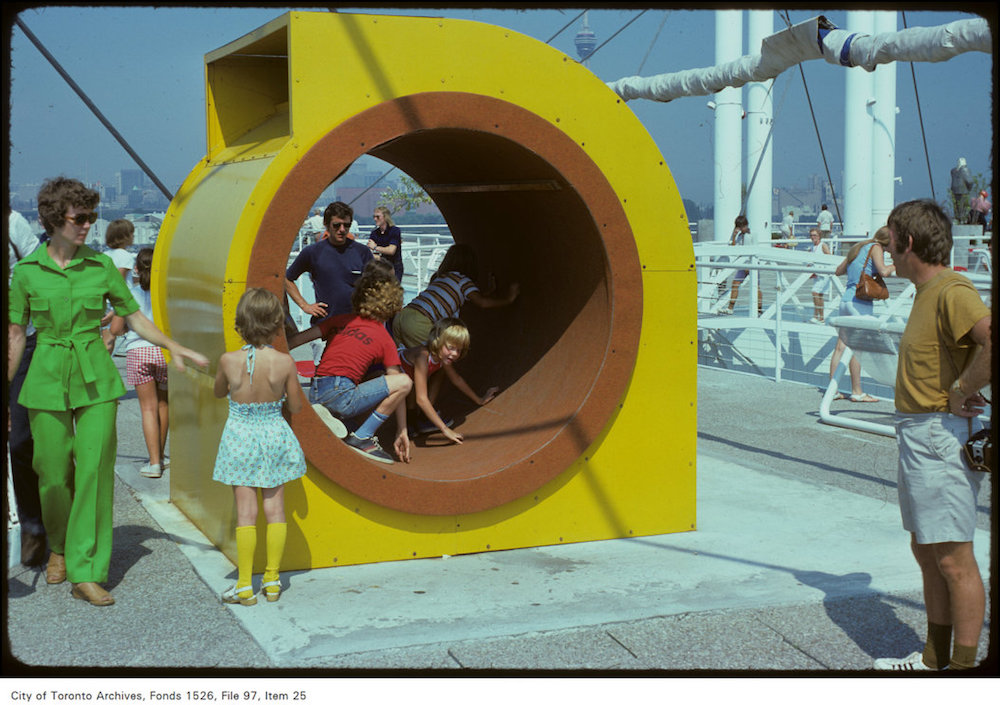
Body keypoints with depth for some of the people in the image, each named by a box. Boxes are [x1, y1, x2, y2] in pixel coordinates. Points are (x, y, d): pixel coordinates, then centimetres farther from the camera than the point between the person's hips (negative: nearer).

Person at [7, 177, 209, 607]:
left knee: (95, 468, -8)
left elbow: (134, 316, 9)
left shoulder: (101, 268, 1)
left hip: (96, 379, 0)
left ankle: (86, 572, -3)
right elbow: (16, 334, 6)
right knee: (53, 471, 6)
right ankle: (59, 547, 35)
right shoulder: (26, 272, -1)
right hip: (47, 379, 0)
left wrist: (174, 348, -1)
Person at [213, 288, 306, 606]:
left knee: (245, 511, 3)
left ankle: (244, 585, 7)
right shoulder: (284, 362, -14)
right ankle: (272, 580, 18)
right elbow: (296, 406, -3)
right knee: (275, 508, 11)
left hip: (240, 437, -1)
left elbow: (219, 392, 7)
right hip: (274, 434, 1)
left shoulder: (229, 360, -14)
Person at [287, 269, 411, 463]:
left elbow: (298, 338, 9)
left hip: (314, 397, 7)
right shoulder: (385, 340, 5)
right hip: (340, 398, -7)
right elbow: (397, 384, 4)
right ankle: (361, 438, -6)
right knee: (405, 382, -8)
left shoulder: (341, 320, 15)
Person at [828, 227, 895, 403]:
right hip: (861, 302, -8)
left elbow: (838, 271, 26)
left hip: (846, 298, 8)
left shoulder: (858, 248, 19)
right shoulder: (876, 248, -4)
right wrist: (893, 266, 0)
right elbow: (883, 271, -19)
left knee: (840, 346, 8)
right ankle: (856, 392, 3)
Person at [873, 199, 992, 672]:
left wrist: (962, 392, -24)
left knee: (953, 559, -4)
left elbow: (994, 340, -35)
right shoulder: (927, 293, 15)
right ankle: (935, 659, 29)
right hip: (916, 437, 11)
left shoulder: (952, 292, -17)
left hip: (942, 438, -11)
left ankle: (963, 667, 4)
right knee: (926, 553, 17)